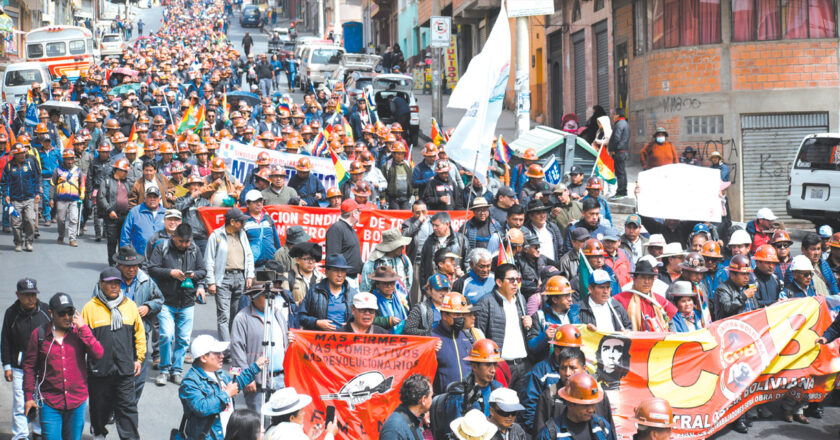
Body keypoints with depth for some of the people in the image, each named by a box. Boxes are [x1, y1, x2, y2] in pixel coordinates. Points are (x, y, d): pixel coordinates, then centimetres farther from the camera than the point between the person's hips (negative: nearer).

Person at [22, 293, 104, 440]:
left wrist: (83, 329, -15)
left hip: (77, 401, 2)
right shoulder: (39, 334, 0)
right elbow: (29, 366, 6)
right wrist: (28, 396, 4)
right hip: (49, 403, -2)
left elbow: (98, 354, -11)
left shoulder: (80, 332, 3)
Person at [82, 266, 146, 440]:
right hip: (99, 368, -1)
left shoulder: (130, 306, 4)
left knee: (128, 406, 0)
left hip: (125, 368, 1)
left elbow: (139, 333, 13)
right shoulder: (90, 308, -4)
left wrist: (139, 358, 11)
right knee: (100, 405, 13)